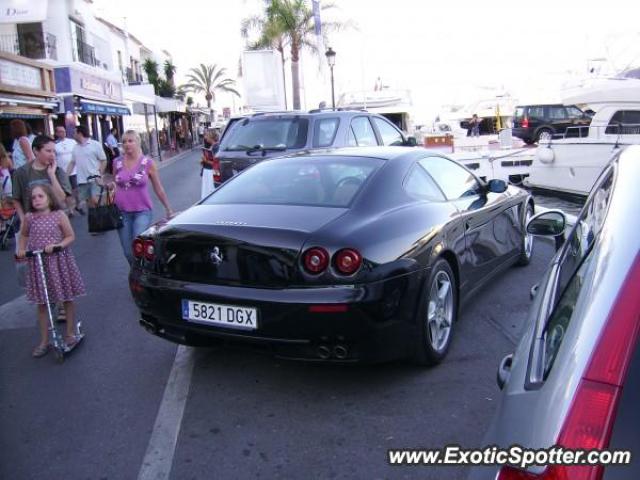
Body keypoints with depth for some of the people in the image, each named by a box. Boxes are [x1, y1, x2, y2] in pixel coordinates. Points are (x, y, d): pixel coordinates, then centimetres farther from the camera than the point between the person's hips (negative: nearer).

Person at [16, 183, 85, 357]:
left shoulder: (59, 215, -9)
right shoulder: (29, 217, -1)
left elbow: (71, 236, -5)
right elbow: (24, 235, 16)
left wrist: (57, 245, -20)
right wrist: (21, 249, 0)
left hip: (59, 261, -2)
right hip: (37, 263, 2)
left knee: (67, 298, 9)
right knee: (41, 303, 8)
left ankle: (71, 333, 27)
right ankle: (44, 341, 18)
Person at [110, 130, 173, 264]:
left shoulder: (147, 163, -3)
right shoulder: (117, 162, 4)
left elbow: (158, 188, 3)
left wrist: (168, 208, 7)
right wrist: (111, 186, -3)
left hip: (142, 211, -3)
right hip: (122, 211, 3)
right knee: (128, 253, 7)